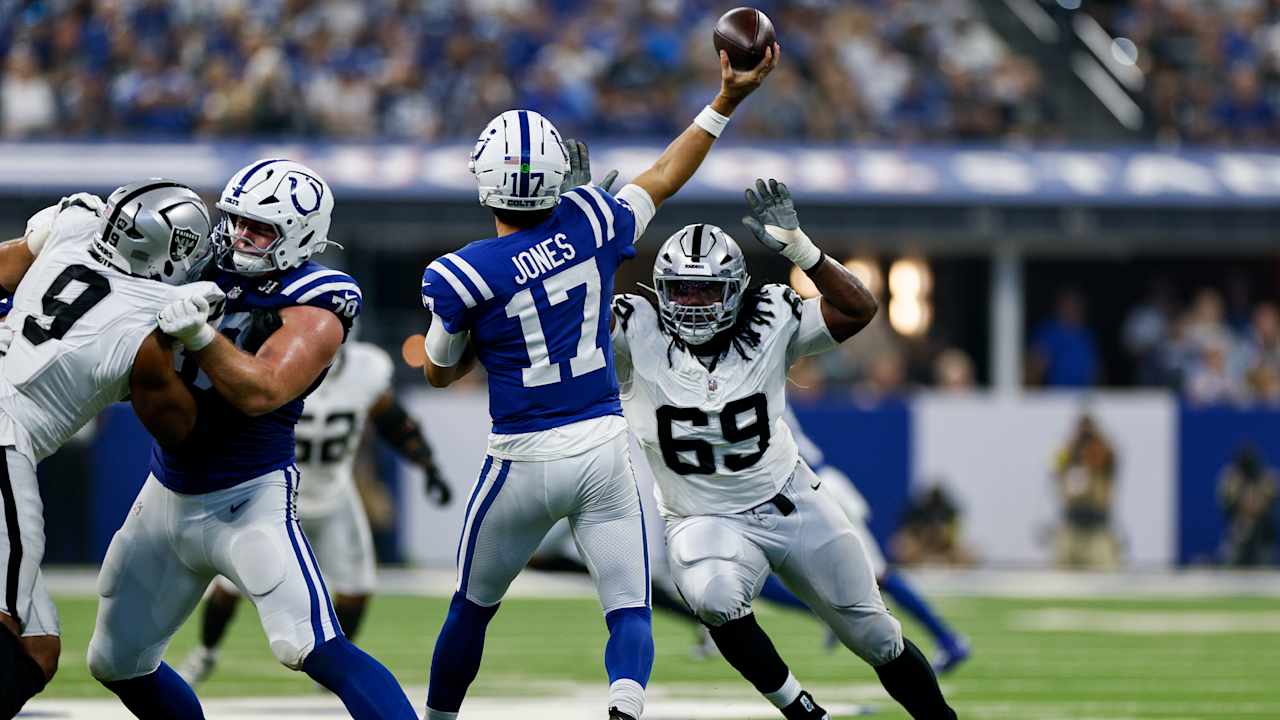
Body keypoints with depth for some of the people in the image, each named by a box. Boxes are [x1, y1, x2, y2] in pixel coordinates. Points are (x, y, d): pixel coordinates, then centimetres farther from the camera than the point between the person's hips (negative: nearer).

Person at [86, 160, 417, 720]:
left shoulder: (315, 308, -14)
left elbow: (261, 392, -28)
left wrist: (198, 335, -41)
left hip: (249, 499, -7)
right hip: (167, 498, 7)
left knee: (313, 651, -24)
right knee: (116, 664, 15)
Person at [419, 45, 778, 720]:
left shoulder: (463, 275, -14)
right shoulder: (589, 223, -5)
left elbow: (440, 372, 3)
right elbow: (663, 178, 14)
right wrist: (727, 100, 21)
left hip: (524, 459, -2)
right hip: (603, 447, 2)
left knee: (471, 608, 18)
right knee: (630, 611, 2)